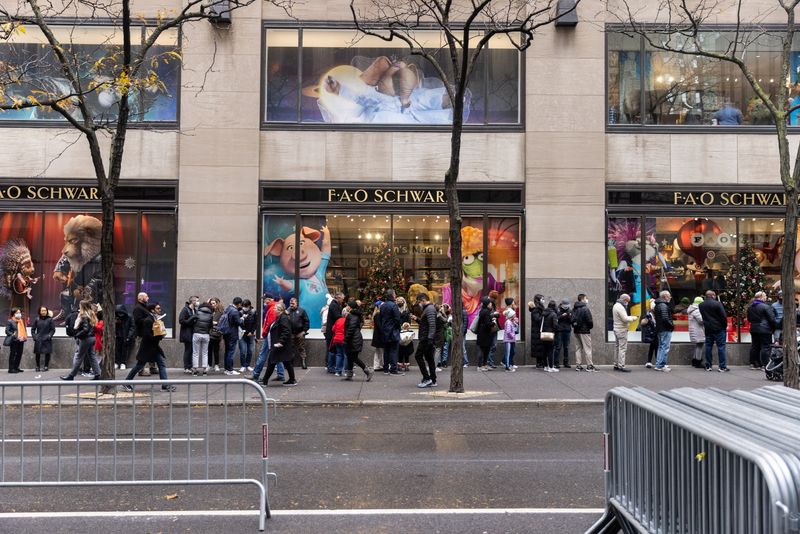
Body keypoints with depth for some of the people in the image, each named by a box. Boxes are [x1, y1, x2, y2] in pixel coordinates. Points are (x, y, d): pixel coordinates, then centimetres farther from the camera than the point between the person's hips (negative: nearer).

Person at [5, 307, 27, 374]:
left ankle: (16, 367, 19)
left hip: (21, 340, 7)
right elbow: (7, 331, -9)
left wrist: (25, 336, 6)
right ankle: (11, 368, 2)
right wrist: (13, 335, -22)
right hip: (14, 341, -7)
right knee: (13, 354, -2)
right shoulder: (10, 321, -5)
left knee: (19, 354, 10)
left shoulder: (22, 321, 14)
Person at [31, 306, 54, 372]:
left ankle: (46, 366, 9)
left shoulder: (49, 319, 1)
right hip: (38, 340, 1)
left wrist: (49, 335, -10)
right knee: (38, 353, 2)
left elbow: (53, 329, 3)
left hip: (47, 340, -1)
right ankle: (38, 366, 13)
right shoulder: (37, 319, 6)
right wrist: (34, 336, 0)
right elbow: (33, 329, 12)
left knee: (47, 353, -1)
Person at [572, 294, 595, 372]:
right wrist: (591, 327, 2)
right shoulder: (585, 309, -15)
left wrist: (575, 326, 15)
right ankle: (589, 366, -2)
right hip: (584, 331, -8)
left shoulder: (574, 309, 10)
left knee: (578, 348, 11)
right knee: (587, 348, -2)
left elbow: (572, 320, 13)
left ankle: (578, 365, 11)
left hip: (576, 331, 8)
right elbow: (589, 321, -15)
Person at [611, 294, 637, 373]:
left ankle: (616, 365, 20)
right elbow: (625, 319, -21)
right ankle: (621, 366, -10)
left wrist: (630, 317, 10)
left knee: (618, 348, 15)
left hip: (617, 329, 11)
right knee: (622, 348, -9)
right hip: (622, 330, -11)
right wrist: (633, 318, -6)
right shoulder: (620, 307, -18)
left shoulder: (616, 305, 14)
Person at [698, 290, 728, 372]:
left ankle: (708, 366, 12)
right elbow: (724, 316, -11)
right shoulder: (717, 304, -12)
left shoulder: (701, 305, 5)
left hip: (708, 329, 5)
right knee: (721, 347, -1)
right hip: (719, 328, -5)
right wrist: (725, 326, -1)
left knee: (708, 347, 10)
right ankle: (722, 367, -1)